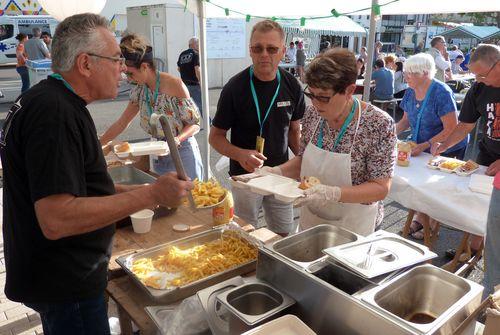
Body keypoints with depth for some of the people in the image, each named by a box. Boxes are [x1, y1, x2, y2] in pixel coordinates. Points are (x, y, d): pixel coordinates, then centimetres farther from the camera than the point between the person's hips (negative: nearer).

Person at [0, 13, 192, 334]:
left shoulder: (46, 101, 8)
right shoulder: (55, 112, -25)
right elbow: (56, 220, -32)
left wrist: (134, 191, 8)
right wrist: (151, 195, -27)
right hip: (66, 284, -10)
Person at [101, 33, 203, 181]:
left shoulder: (175, 85, -17)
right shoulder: (139, 90, 2)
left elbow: (195, 124, -12)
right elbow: (121, 123, 10)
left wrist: (177, 139, -29)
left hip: (183, 154, -6)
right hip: (158, 156, 6)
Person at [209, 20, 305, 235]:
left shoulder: (291, 86, -4)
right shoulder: (235, 88, -14)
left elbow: (294, 130, 9)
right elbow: (215, 136, -8)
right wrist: (240, 154, -27)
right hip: (245, 175, -3)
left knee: (285, 235, 16)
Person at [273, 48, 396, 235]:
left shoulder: (379, 124, -21)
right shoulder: (313, 113, -7)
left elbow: (380, 188, -19)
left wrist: (334, 194, -33)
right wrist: (277, 171, -14)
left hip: (353, 228, -4)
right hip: (310, 219, 5)